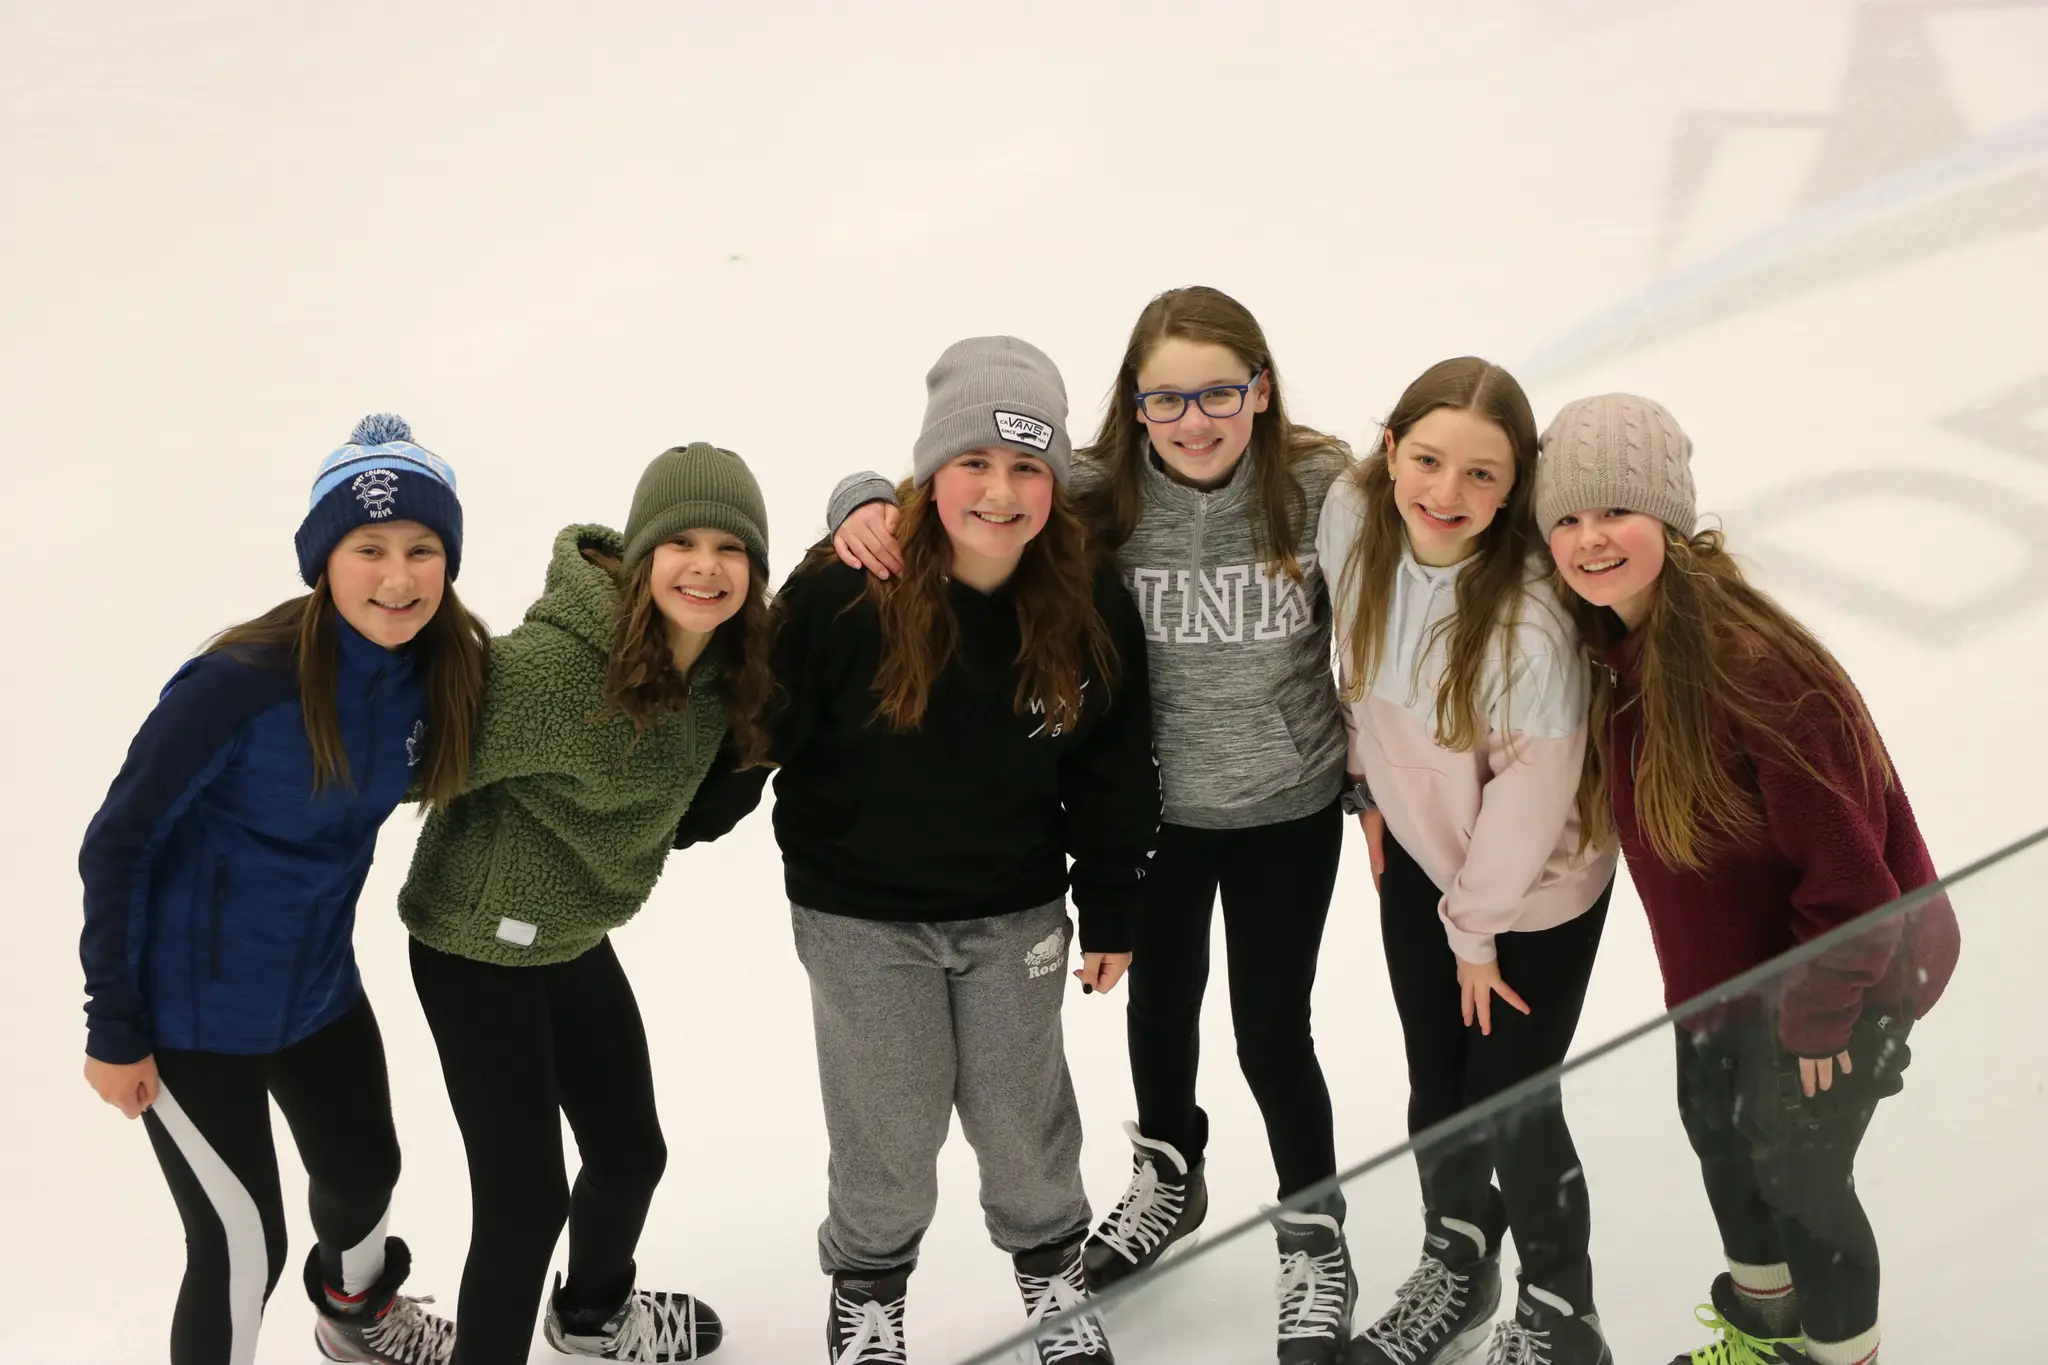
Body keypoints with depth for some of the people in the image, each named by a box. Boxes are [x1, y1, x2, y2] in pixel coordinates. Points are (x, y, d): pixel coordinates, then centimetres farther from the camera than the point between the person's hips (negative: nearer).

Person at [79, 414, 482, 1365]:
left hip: (319, 988, 7)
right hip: (192, 1008, -7)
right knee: (242, 1244, 1)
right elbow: (117, 843, -20)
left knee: (365, 1167, 26)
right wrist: (113, 1029, -16)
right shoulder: (241, 682, -29)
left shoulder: (443, 670, -10)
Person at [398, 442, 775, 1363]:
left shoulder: (725, 666, -7)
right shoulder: (556, 662, -33)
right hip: (479, 944, -8)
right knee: (525, 1193, -5)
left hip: (577, 937, 8)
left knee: (632, 1154, 21)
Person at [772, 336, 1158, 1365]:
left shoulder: (1092, 611, -11)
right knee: (890, 1126, 12)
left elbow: (1114, 773, 0)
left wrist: (1110, 911, 5)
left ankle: (1051, 1262, 46)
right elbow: (776, 733, -9)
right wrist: (816, 853, -1)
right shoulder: (842, 592, -22)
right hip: (862, 914, -2)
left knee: (1022, 1110, 18)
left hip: (1016, 910, 2)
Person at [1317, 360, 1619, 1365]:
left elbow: (1533, 786, -22)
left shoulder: (1531, 620, -34)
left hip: (1537, 887, -5)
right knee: (1435, 1080, 20)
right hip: (1417, 856, 5)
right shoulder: (1350, 519, -19)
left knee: (1511, 1107, 5)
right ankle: (1456, 1262, 47)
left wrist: (1478, 924, -10)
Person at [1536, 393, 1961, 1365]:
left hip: (1841, 953, -8)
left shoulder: (1749, 663, -35)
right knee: (1714, 1123, 23)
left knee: (1796, 1170, 7)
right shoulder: (1611, 641, -11)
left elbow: (1846, 865, -28)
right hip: (1726, 948, 8)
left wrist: (1817, 1014, -19)